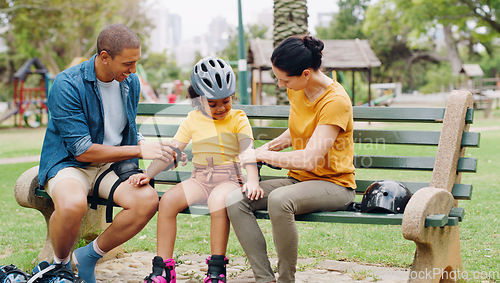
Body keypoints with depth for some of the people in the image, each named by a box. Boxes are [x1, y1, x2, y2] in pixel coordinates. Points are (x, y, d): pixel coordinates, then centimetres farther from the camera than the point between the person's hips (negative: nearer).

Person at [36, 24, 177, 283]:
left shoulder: (130, 82, 3)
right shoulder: (67, 85, -18)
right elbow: (82, 150, -21)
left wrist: (153, 148, -4)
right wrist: (139, 151, -20)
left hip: (113, 164, 6)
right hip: (68, 162, -5)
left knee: (148, 200, -26)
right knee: (72, 204, -40)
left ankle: (88, 256, -4)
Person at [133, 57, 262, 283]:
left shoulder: (238, 118, 3)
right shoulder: (193, 119, 11)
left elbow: (247, 151, -12)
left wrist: (252, 180, -31)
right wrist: (147, 174, -8)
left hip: (229, 178, -3)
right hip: (200, 179, 3)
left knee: (218, 200, -37)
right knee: (168, 200, -23)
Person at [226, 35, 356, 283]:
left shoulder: (336, 102, -19)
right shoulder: (296, 90, 6)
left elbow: (309, 159, -26)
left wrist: (260, 155, -16)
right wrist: (269, 146, 9)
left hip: (334, 184, -8)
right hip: (298, 179, 8)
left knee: (279, 199, -38)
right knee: (235, 201, -16)